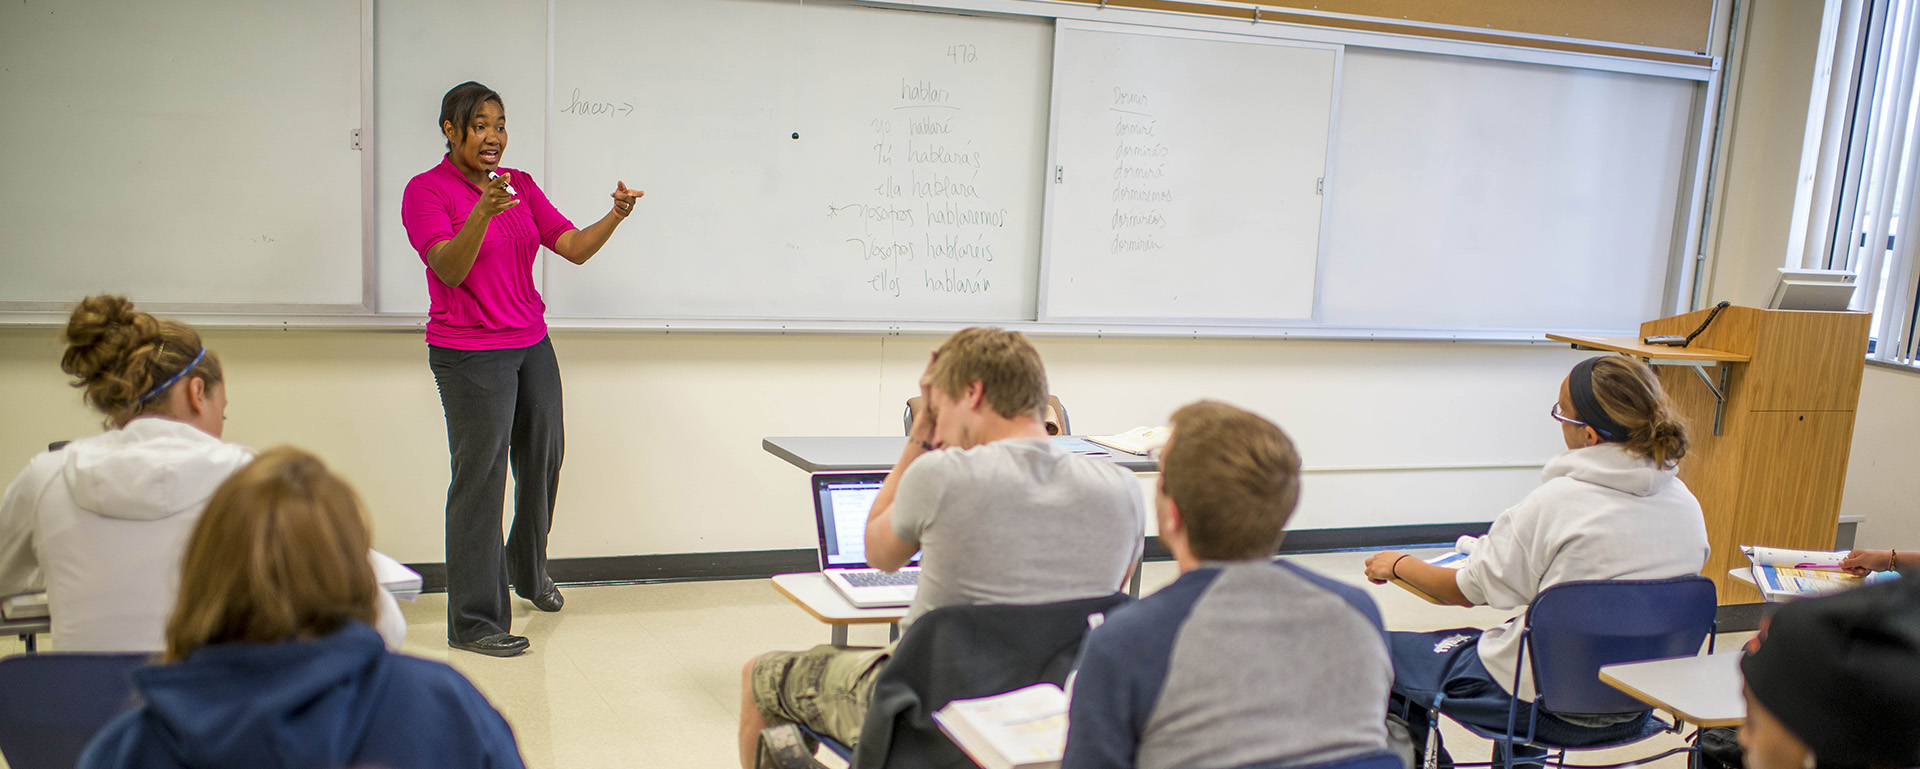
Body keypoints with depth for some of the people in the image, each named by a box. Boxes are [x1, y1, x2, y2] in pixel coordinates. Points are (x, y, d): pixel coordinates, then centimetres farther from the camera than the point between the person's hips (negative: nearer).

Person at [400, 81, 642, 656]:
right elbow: (450, 269, -20)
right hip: (469, 355, -6)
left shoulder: (520, 184, 10)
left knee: (543, 459, 15)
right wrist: (483, 211, -35)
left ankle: (528, 570, 42)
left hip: (532, 345, 6)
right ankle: (474, 621, 5)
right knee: (480, 477, -5)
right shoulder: (426, 190, -7)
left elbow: (574, 248, 3)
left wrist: (615, 216, -16)